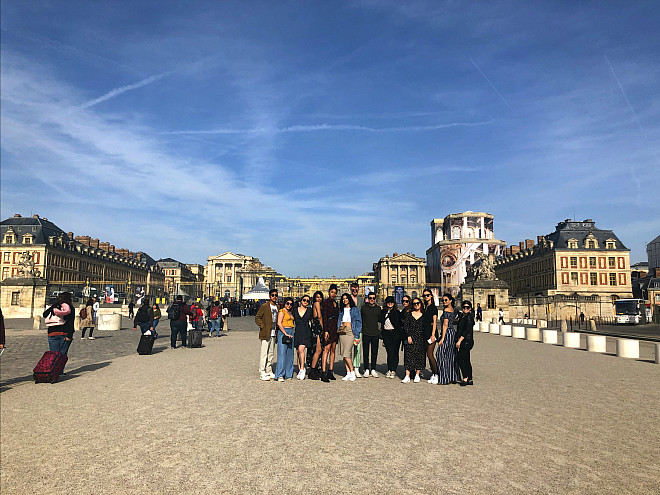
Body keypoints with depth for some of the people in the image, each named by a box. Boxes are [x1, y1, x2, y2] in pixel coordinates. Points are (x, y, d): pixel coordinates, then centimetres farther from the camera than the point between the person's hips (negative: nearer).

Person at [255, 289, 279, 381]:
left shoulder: (277, 307, 11)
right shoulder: (264, 306, -7)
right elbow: (257, 318, -7)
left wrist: (277, 327, 10)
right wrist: (263, 327, -12)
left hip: (273, 333, 6)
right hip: (265, 334, -6)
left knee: (271, 353, 12)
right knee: (264, 353, -4)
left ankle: (269, 371, 21)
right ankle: (262, 373, 1)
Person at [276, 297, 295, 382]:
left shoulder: (290, 312, 19)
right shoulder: (282, 311, -6)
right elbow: (279, 323, -14)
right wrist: (286, 334, -17)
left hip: (290, 333, 8)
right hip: (283, 332, -8)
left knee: (289, 354, 8)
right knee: (282, 353, -10)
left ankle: (288, 374, 14)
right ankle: (280, 375, -9)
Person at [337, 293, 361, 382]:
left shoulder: (355, 310, 3)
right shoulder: (341, 310, 16)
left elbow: (358, 323, 0)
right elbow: (339, 321, 17)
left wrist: (357, 336, -6)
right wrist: (338, 330, 4)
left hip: (350, 332, -5)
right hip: (342, 332, 5)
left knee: (346, 354, -13)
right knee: (344, 354, 3)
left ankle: (352, 373, -2)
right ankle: (348, 373, 9)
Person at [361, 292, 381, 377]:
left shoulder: (378, 308, 7)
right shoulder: (363, 308, 3)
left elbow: (380, 320, 12)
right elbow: (360, 318, 7)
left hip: (375, 334, 1)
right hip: (366, 333, -1)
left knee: (374, 353, 6)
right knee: (365, 353, 2)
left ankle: (373, 370, 16)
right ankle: (366, 370, 11)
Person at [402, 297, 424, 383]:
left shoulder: (424, 315, 7)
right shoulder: (409, 314, 8)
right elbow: (405, 326, 3)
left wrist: (425, 338, -2)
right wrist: (409, 336, -7)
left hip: (420, 339, 0)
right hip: (410, 338, 0)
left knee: (419, 356, 2)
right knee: (409, 355, -5)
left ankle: (417, 375, 14)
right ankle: (407, 376, -4)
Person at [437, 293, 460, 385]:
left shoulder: (446, 310, -12)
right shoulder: (453, 310, 14)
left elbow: (445, 325, -16)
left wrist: (442, 338, -18)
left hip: (447, 333, -9)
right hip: (453, 332, 9)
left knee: (443, 355, -5)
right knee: (451, 356, 11)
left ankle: (445, 379, -3)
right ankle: (453, 378, 15)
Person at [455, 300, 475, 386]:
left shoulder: (469, 317, -13)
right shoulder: (462, 316, 14)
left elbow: (467, 331, -20)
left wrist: (459, 341, -22)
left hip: (467, 341, -9)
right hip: (464, 342, 9)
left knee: (460, 358, -11)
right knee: (466, 360, 10)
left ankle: (465, 378, -6)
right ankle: (469, 379, 15)